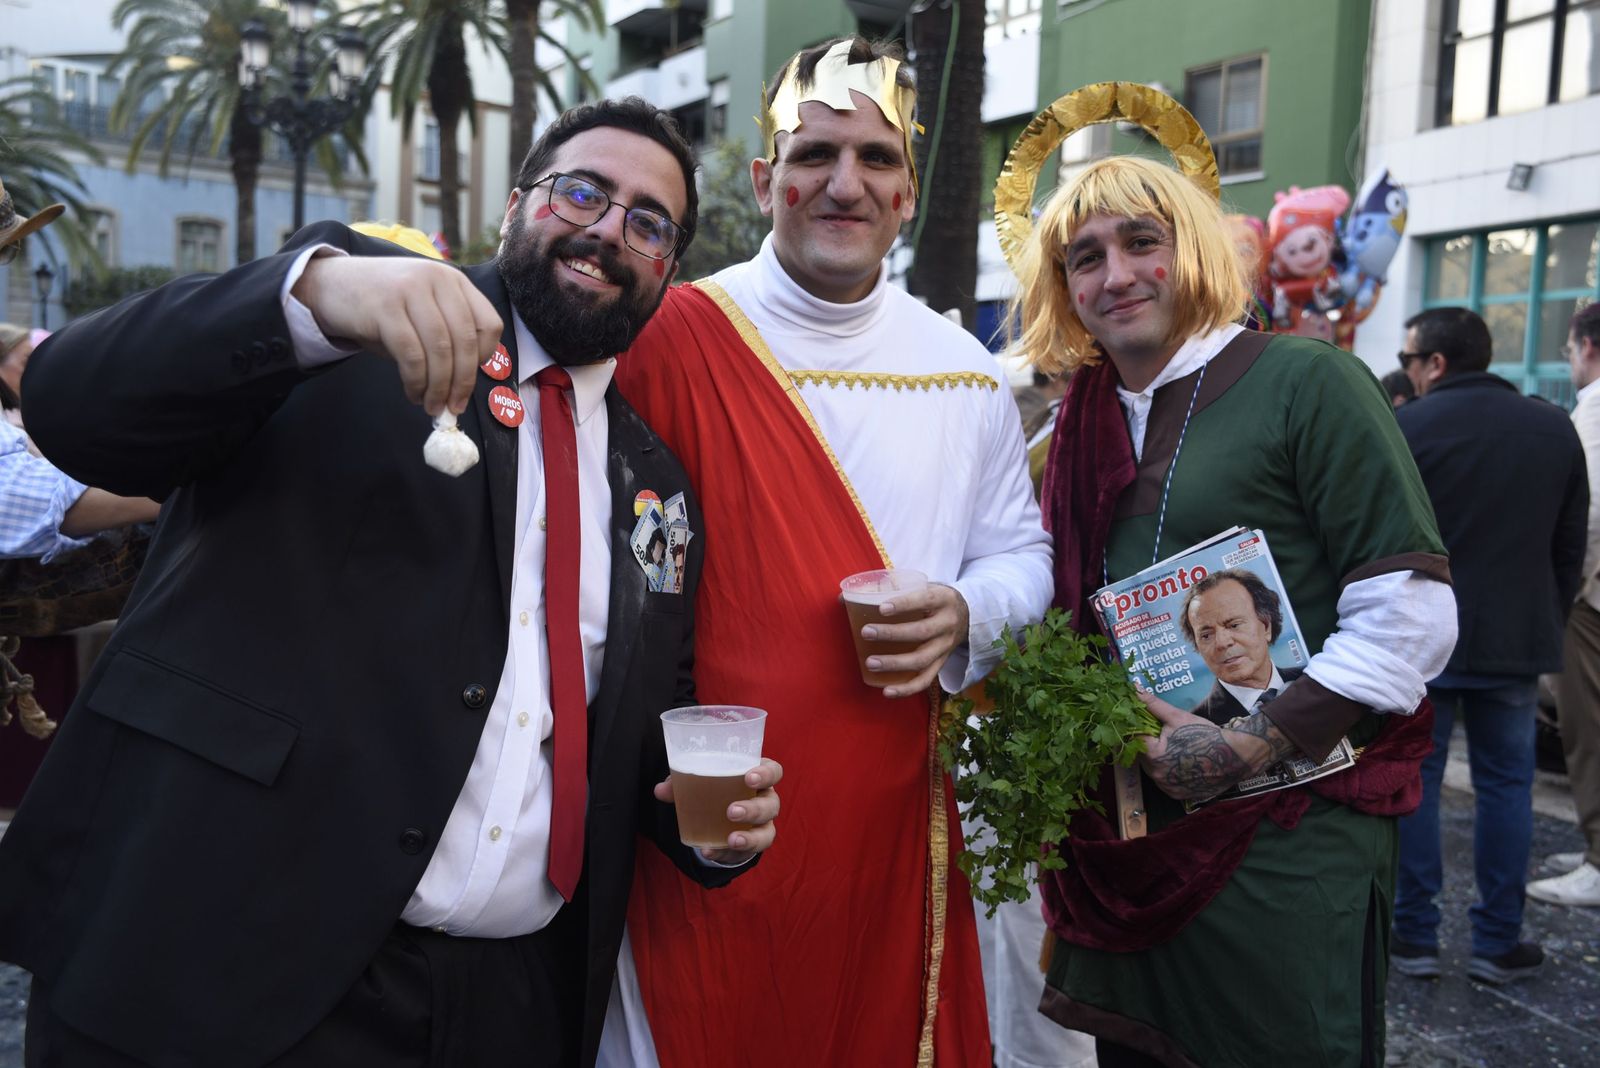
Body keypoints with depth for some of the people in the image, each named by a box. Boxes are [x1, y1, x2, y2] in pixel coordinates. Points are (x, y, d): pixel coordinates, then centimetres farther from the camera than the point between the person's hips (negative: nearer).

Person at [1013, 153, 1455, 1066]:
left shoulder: (1307, 384, -9)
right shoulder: (1086, 426, 9)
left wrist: (1254, 745, -19)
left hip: (1288, 844, -5)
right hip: (1129, 848, 6)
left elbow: (1412, 613, -14)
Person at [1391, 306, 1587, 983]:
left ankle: (1416, 937, 12)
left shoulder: (1405, 427, -10)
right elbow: (1571, 547, 12)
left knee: (1413, 782, 6)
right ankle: (1498, 943, 16)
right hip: (1518, 642, 4)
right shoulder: (1555, 428, 7)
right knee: (1506, 785, 11)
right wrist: (1549, 624, 19)